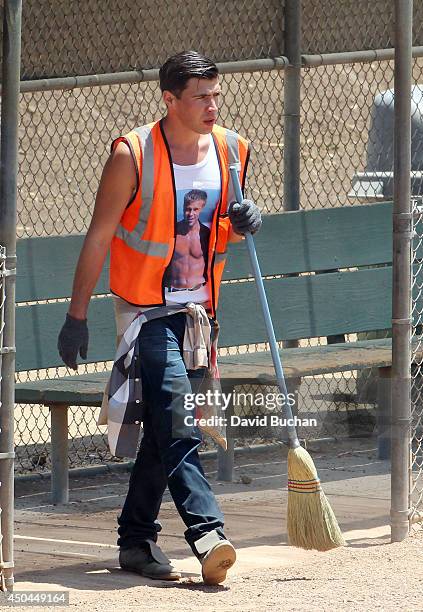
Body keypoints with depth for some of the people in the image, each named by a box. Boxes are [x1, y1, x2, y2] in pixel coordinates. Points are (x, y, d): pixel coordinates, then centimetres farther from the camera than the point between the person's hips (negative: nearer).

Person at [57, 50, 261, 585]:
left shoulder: (233, 151, 4)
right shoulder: (133, 155, -12)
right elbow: (99, 237, -8)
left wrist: (243, 222, -7)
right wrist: (77, 315, -8)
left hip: (199, 310, 6)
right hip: (147, 310, -5)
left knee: (162, 430, 9)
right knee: (176, 418, -19)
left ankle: (136, 540, 18)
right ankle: (207, 535, -27)